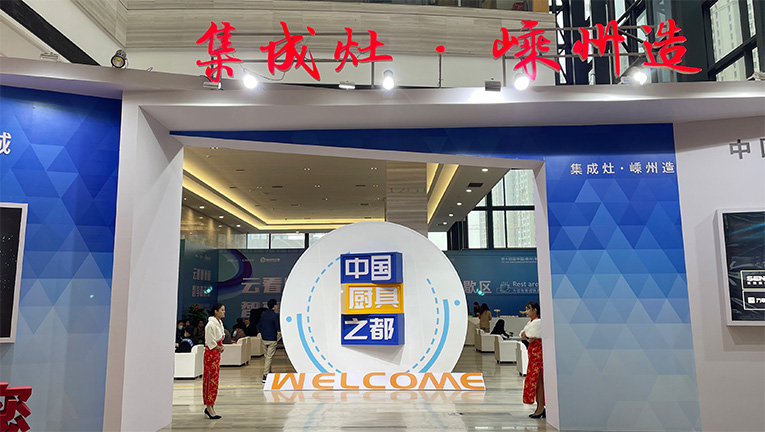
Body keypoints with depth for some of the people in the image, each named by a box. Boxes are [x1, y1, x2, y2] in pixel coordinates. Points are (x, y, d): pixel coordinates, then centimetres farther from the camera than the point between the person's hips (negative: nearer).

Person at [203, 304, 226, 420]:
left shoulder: (220, 323, 12)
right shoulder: (211, 324, -17)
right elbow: (210, 342, -18)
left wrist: (220, 346, 5)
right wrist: (218, 347, -5)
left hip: (217, 353, 9)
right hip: (211, 353, -9)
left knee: (212, 379, 12)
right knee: (212, 379, -6)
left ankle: (209, 407, 19)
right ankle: (209, 407, 0)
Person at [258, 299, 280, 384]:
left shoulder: (263, 314, 6)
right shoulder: (275, 315, -14)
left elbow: (259, 326, 10)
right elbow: (277, 328, -13)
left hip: (264, 339, 7)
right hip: (272, 339, -7)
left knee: (267, 356, 19)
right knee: (269, 357, -6)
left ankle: (268, 373, 27)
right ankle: (265, 376, -10)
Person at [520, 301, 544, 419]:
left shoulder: (537, 322, -14)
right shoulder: (531, 322, 15)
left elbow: (531, 339, -20)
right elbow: (523, 336, 14)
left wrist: (527, 337, 0)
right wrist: (526, 335, -7)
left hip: (537, 352, -9)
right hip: (533, 352, 9)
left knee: (536, 380, -6)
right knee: (535, 380, 11)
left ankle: (540, 408, 0)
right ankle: (540, 408, 16)